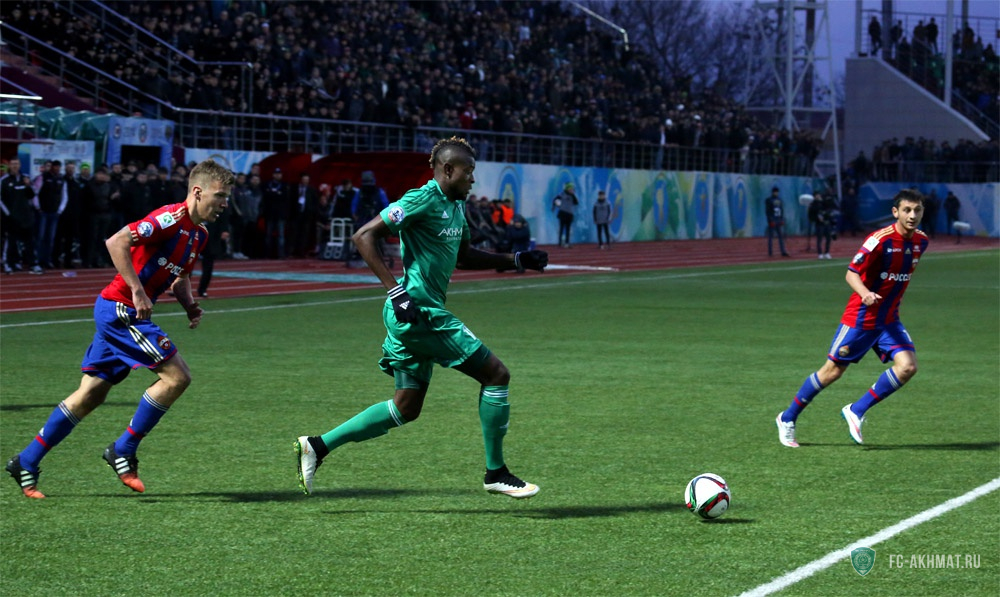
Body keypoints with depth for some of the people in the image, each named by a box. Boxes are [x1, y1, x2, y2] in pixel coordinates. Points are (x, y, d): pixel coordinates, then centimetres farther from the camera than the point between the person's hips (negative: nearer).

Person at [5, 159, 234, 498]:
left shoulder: (199, 235, 12)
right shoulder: (172, 218, -17)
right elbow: (116, 243, -25)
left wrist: (189, 304, 9)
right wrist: (137, 291, -28)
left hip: (120, 312, 10)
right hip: (120, 308, -10)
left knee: (92, 395, 10)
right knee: (176, 376, -12)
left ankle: (26, 462, 16)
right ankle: (123, 451, -2)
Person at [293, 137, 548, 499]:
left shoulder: (455, 206, 15)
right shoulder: (423, 200, -14)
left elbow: (463, 257, 31)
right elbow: (364, 236, -17)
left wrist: (516, 261, 21)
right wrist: (396, 291, -23)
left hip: (418, 316, 10)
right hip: (417, 310, -10)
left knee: (406, 408, 11)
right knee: (496, 374, -6)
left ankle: (318, 446, 13)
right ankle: (496, 473, 2)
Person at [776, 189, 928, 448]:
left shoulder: (921, 241, 1)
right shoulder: (880, 239, -20)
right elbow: (851, 273, -20)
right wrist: (864, 293, -37)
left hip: (889, 320, 6)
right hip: (860, 318, -6)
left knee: (907, 366, -15)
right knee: (833, 371, 3)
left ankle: (856, 412, 1)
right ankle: (787, 419, 21)